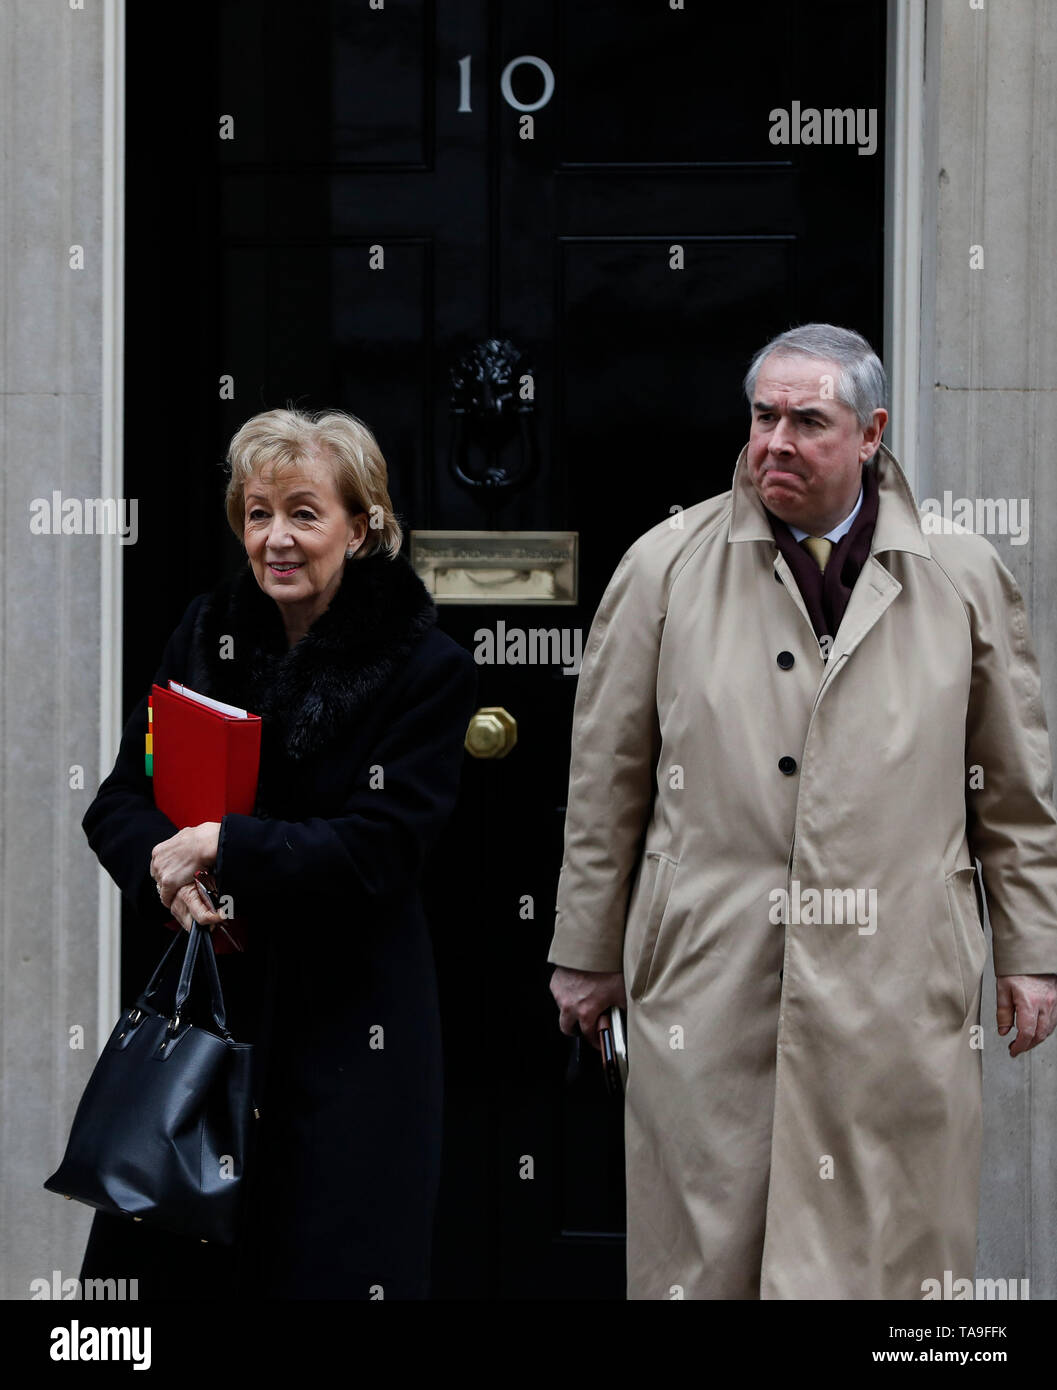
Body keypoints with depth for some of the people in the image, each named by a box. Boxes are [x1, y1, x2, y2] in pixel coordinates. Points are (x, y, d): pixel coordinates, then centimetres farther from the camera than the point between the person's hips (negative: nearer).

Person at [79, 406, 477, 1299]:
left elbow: (379, 849, -14)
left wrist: (221, 847, -18)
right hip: (203, 997, 4)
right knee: (168, 1259, 6)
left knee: (328, 1264, 1)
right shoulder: (208, 634, 6)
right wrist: (167, 872, -15)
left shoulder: (428, 670, -7)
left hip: (346, 1019, -4)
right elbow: (119, 804, 5)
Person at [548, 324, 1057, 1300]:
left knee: (892, 1253, 3)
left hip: (899, 992, 1)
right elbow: (606, 782, 9)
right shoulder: (664, 568, 5)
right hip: (710, 983, 0)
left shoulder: (965, 578, 8)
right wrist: (586, 956, 9)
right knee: (706, 1248, 1)